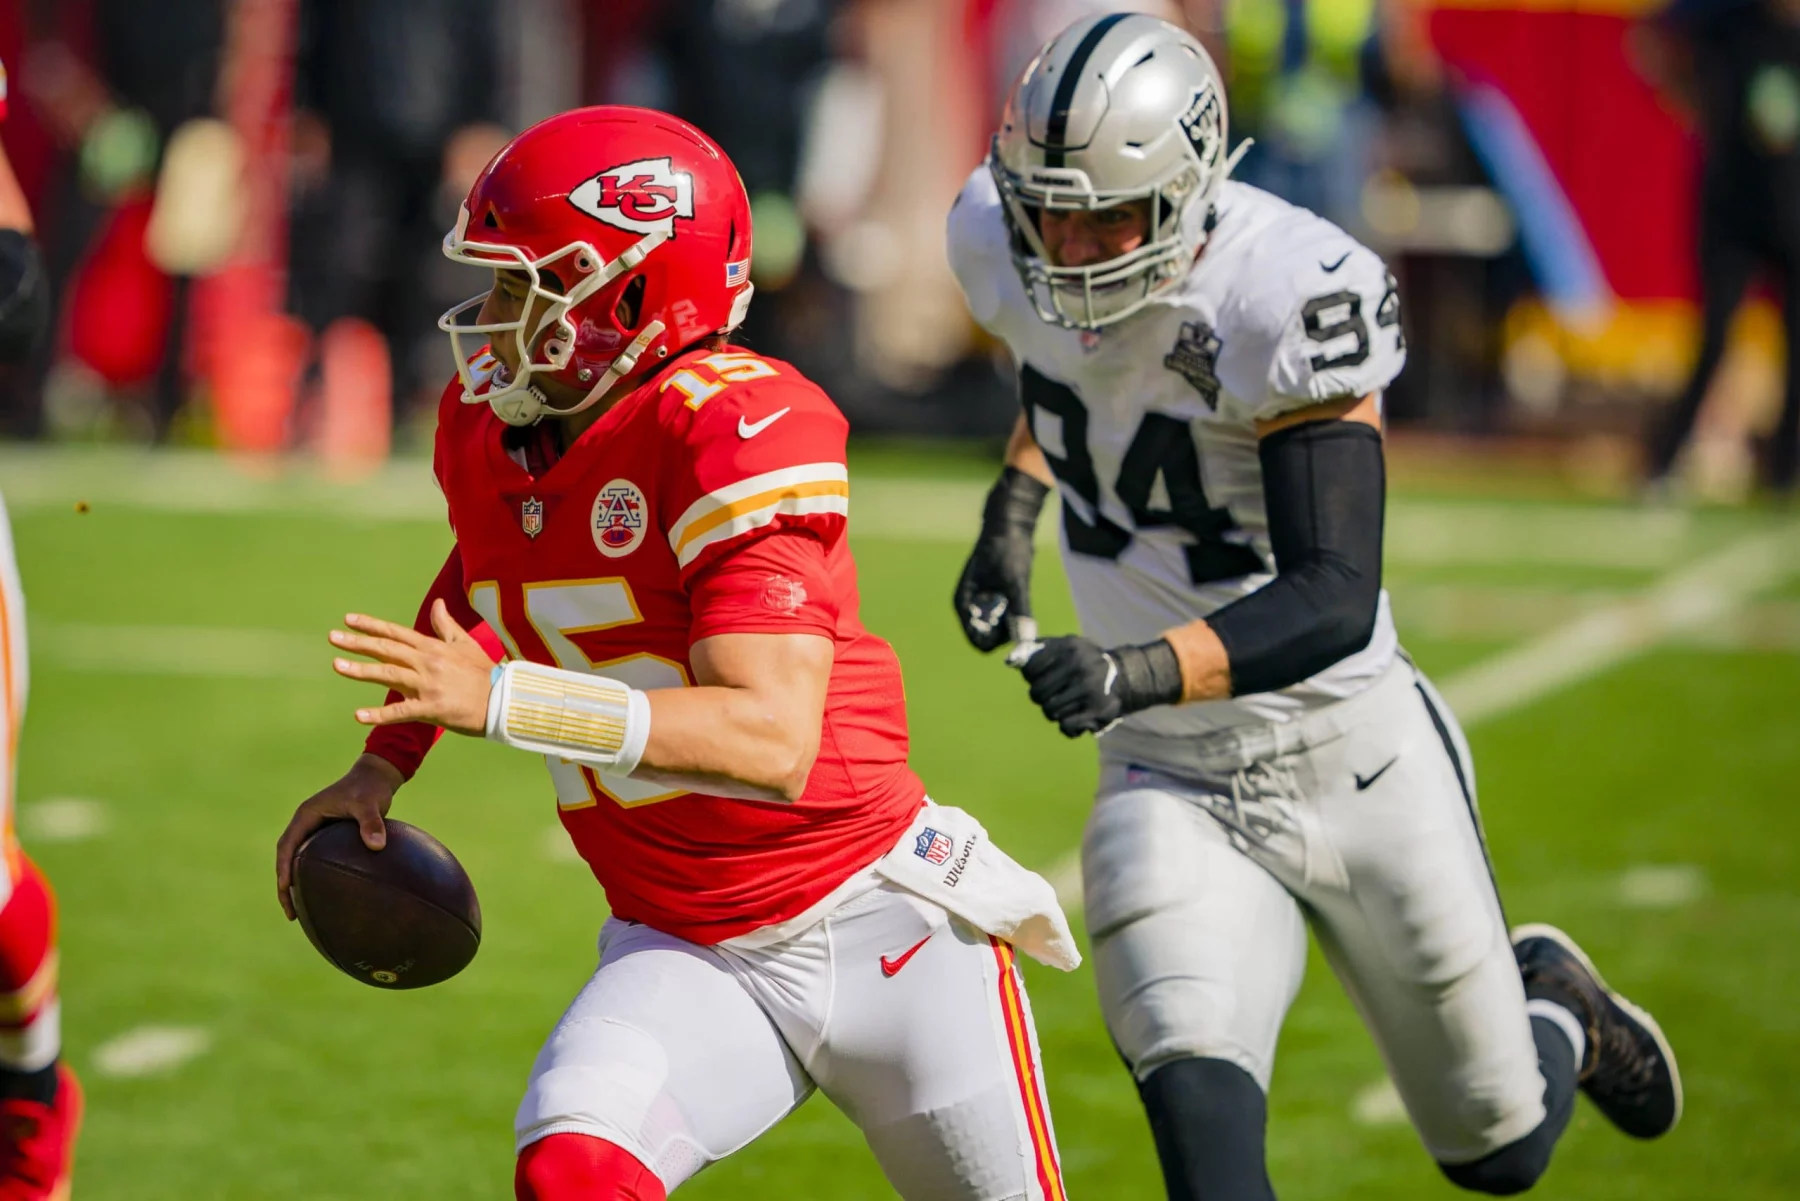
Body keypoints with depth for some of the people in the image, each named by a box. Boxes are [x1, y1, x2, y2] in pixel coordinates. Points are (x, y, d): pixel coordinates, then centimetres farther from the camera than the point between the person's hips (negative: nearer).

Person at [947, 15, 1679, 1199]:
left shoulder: (1289, 299, -27)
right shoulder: (1003, 239, -9)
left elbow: (1335, 599, -32)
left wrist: (1137, 673, -46)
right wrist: (1012, 512, 7)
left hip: (1354, 761, -3)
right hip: (1172, 787, 3)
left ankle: (1553, 1007, 48)